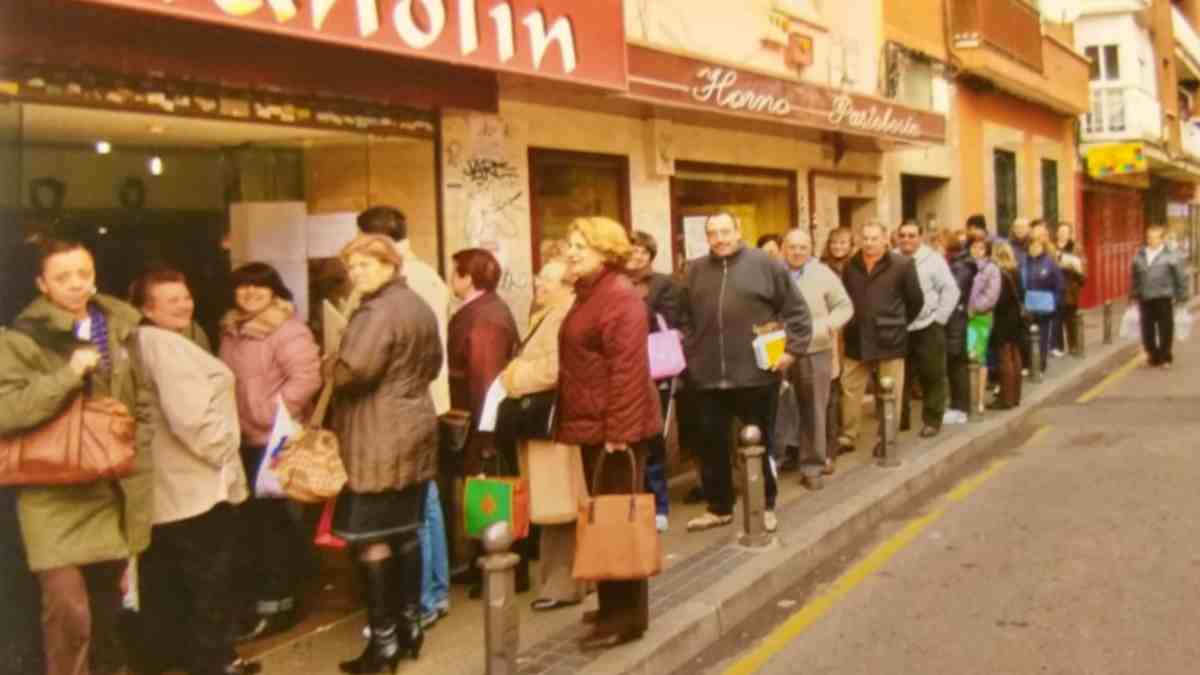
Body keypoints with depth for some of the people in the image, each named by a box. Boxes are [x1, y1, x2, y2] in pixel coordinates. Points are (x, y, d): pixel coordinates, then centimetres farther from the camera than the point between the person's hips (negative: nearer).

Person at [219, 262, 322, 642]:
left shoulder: (287, 330, -15)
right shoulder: (231, 330, 10)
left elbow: (307, 376, -25)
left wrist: (271, 414, -23)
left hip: (275, 440, -8)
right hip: (245, 439, 8)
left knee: (272, 518, -3)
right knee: (252, 518, 15)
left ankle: (275, 603, 8)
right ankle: (266, 596, 29)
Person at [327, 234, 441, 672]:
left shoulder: (379, 311, -16)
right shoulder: (419, 306, 15)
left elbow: (354, 368, -26)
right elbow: (432, 364, 24)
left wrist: (326, 366, -7)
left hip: (380, 439, -10)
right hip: (414, 429, 10)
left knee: (368, 536, -3)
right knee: (405, 531, 14)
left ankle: (384, 640, 1)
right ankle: (410, 624, 22)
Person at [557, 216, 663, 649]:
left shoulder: (619, 297, -16)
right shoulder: (588, 294, 15)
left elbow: (628, 369, -22)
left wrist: (618, 431, -24)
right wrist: (575, 422, 18)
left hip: (615, 427, -10)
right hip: (594, 425, 10)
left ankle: (627, 615, 7)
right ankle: (614, 606, 28)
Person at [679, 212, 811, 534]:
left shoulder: (765, 264, -3)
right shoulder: (695, 270, 8)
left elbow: (796, 310, 0)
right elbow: (686, 320, 15)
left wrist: (793, 349, -7)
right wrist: (689, 355, 7)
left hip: (756, 372, -3)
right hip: (708, 375, 3)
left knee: (761, 443, 10)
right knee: (712, 444, 10)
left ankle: (766, 506, 25)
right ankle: (719, 507, 25)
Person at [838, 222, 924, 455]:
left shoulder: (902, 265, -8)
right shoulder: (851, 266, 6)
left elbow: (916, 300, -1)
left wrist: (899, 324, 5)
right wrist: (851, 325, 11)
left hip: (889, 339, -4)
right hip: (857, 339, 4)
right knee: (849, 389, 8)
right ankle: (848, 436, 19)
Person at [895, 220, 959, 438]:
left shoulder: (933, 259, -5)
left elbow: (951, 290, -6)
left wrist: (939, 318, -9)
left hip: (928, 328, -3)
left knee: (932, 377, 4)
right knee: (900, 377, 11)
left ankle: (932, 420, 15)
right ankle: (899, 418, 23)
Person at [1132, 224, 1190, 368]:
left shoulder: (1171, 255, -2)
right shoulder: (1139, 256, 11)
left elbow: (1181, 278, -1)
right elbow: (1135, 278, 17)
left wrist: (1181, 297, -4)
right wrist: (1134, 296, 13)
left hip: (1164, 298, -4)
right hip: (1145, 299, 4)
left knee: (1165, 329, 2)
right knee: (1147, 330, 6)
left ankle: (1166, 357, 16)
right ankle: (1153, 356, 21)